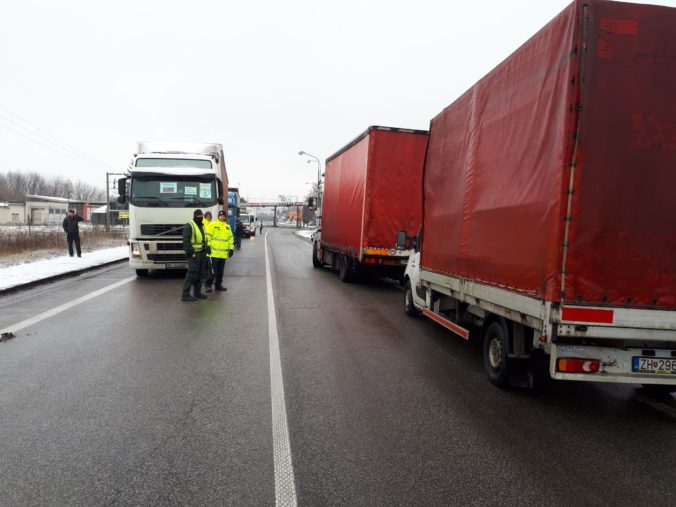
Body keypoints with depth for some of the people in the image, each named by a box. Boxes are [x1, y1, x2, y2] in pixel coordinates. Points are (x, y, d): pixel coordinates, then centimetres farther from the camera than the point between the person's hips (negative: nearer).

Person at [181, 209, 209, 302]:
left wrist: (206, 248, 15)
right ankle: (185, 295, -5)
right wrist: (191, 252, -20)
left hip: (202, 253, 9)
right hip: (194, 254, -9)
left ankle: (197, 292, 22)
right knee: (192, 274, -10)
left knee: (200, 274, 12)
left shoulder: (202, 226, 17)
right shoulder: (189, 226, -10)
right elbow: (186, 241, -17)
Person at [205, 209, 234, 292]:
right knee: (212, 270, -7)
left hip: (223, 253, 5)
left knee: (220, 270, 12)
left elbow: (231, 238, 18)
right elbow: (208, 236, -5)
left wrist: (231, 248, 12)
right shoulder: (212, 225, -1)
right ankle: (208, 285, -1)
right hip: (214, 252, -5)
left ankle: (218, 285, 20)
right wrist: (208, 246, -12)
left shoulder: (227, 226, 15)